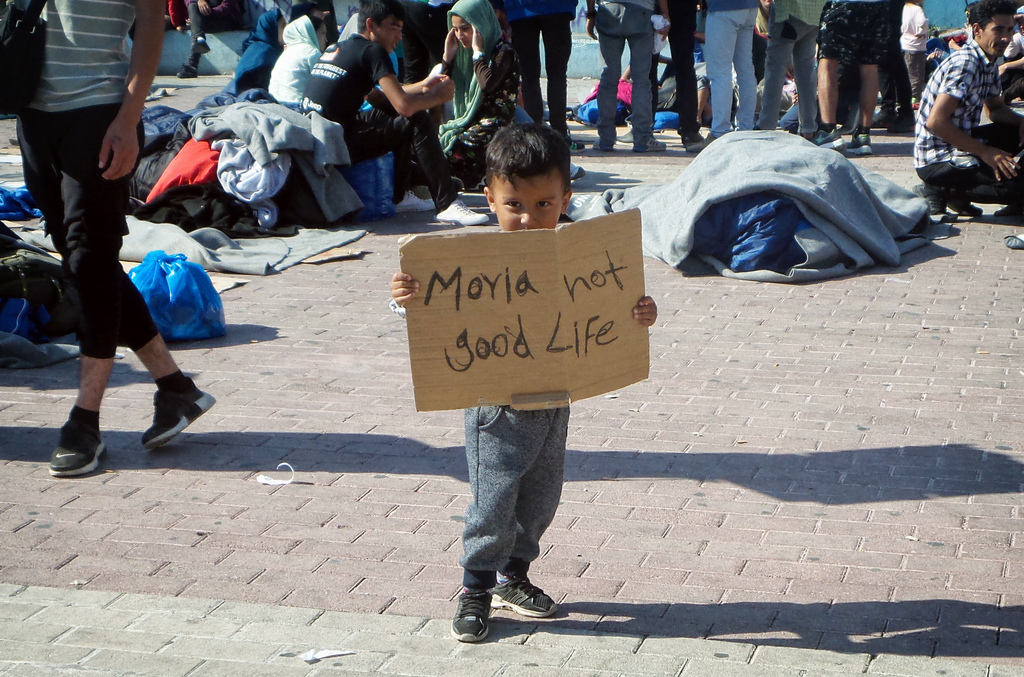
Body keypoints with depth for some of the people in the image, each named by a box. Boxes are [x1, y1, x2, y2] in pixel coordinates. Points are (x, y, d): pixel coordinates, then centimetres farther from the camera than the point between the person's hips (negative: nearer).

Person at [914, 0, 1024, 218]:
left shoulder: (988, 65, 9)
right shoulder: (965, 64, -21)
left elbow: (995, 109, 24)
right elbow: (936, 122, -29)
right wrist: (984, 151, -23)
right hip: (937, 160, -10)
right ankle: (941, 190, -8)